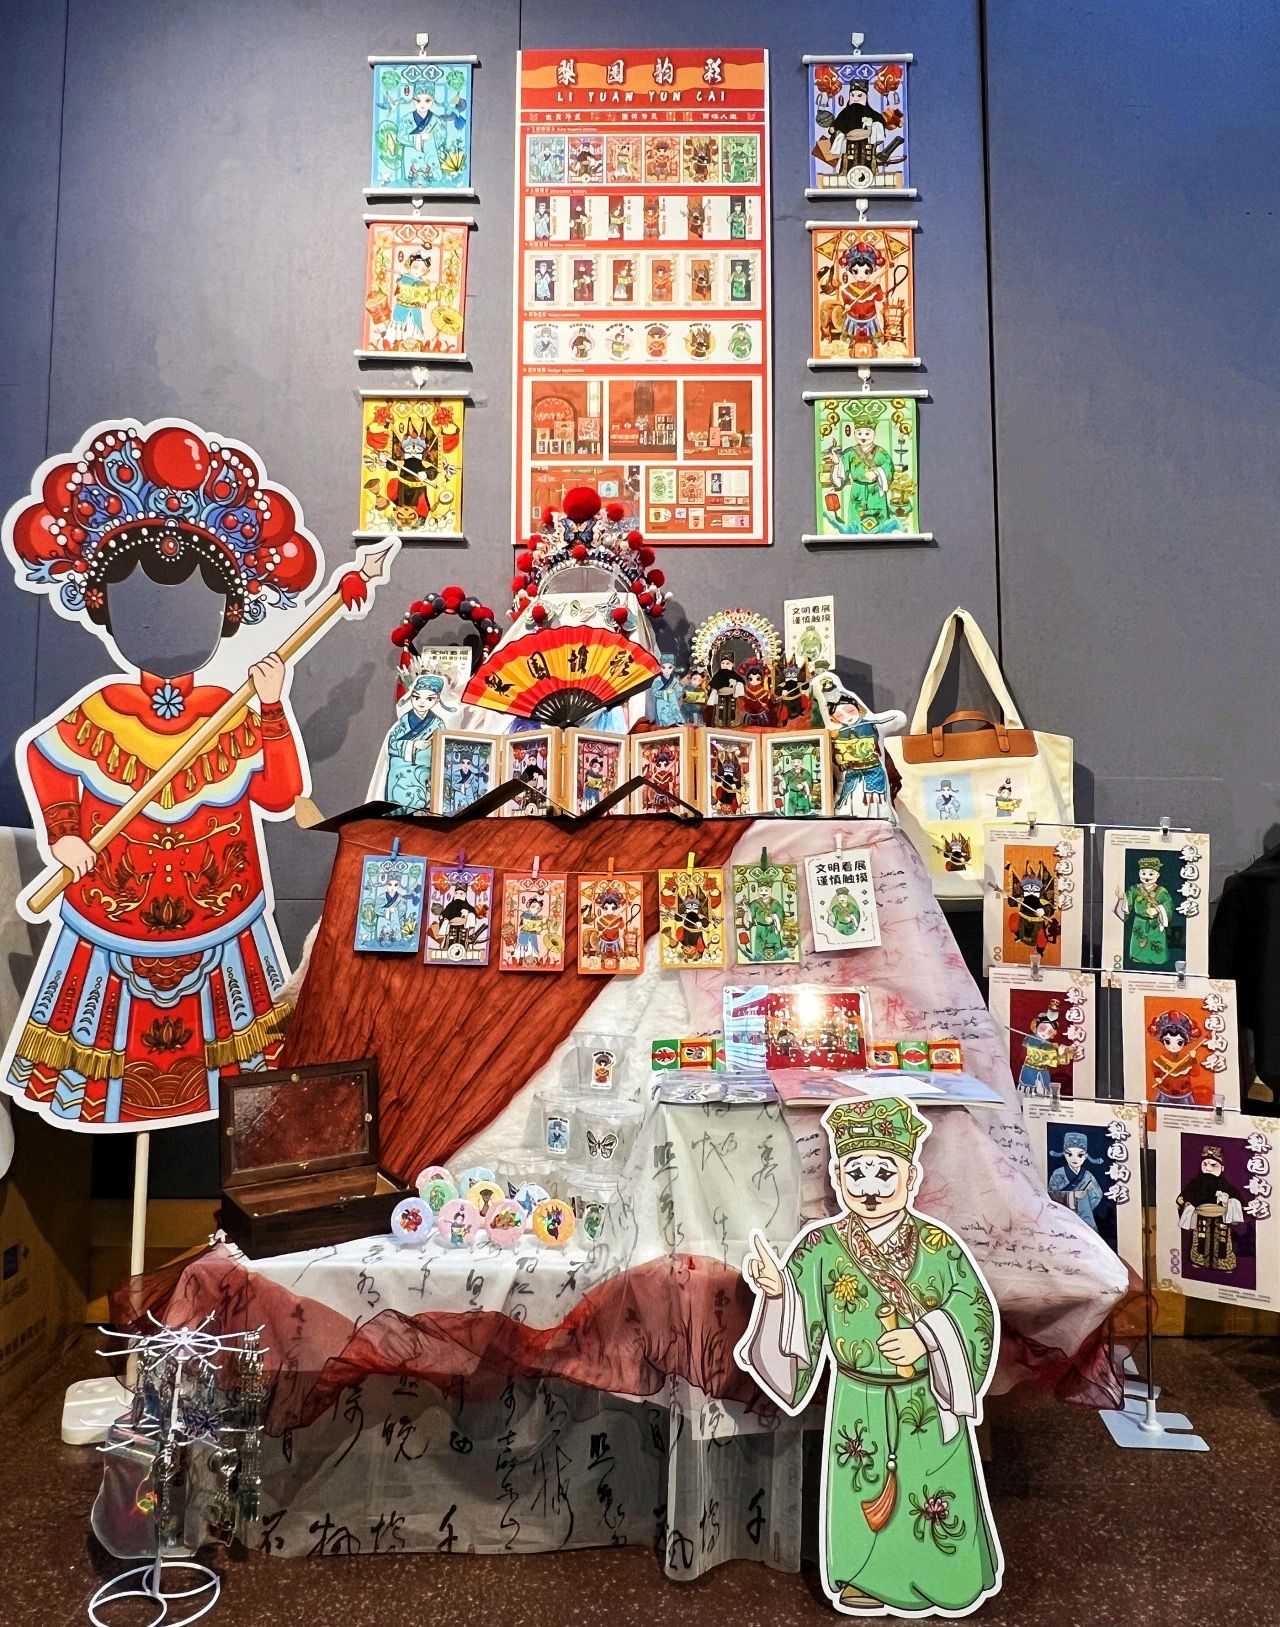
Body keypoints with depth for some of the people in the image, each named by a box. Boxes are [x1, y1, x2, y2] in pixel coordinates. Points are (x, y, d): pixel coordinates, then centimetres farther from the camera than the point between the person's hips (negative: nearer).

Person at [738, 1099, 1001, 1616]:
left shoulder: (938, 1244, -8)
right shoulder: (821, 1249, -13)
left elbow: (977, 1311, -7)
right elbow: (795, 1335, -14)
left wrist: (929, 1337, -22)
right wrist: (774, 1292, -34)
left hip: (929, 1404, 1)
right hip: (860, 1405, -1)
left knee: (938, 1506, 12)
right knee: (866, 1499, 11)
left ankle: (946, 1581, 38)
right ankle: (866, 1582, 37)